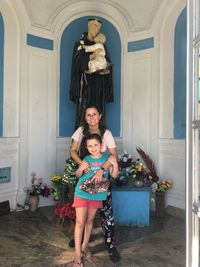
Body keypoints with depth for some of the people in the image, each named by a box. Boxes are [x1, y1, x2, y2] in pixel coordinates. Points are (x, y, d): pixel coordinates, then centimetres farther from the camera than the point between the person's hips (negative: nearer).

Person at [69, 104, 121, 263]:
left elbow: (114, 155, -16)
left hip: (101, 176, -2)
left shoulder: (106, 133, -7)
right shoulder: (81, 130, -2)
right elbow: (73, 151, 1)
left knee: (106, 210, -3)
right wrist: (81, 163, -19)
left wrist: (101, 170, -30)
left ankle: (111, 245, 11)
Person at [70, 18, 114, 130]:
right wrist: (92, 56, -24)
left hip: (99, 85, 3)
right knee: (83, 113, -9)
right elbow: (78, 61, -9)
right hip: (85, 83, -3)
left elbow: (108, 63, 11)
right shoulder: (80, 44, 6)